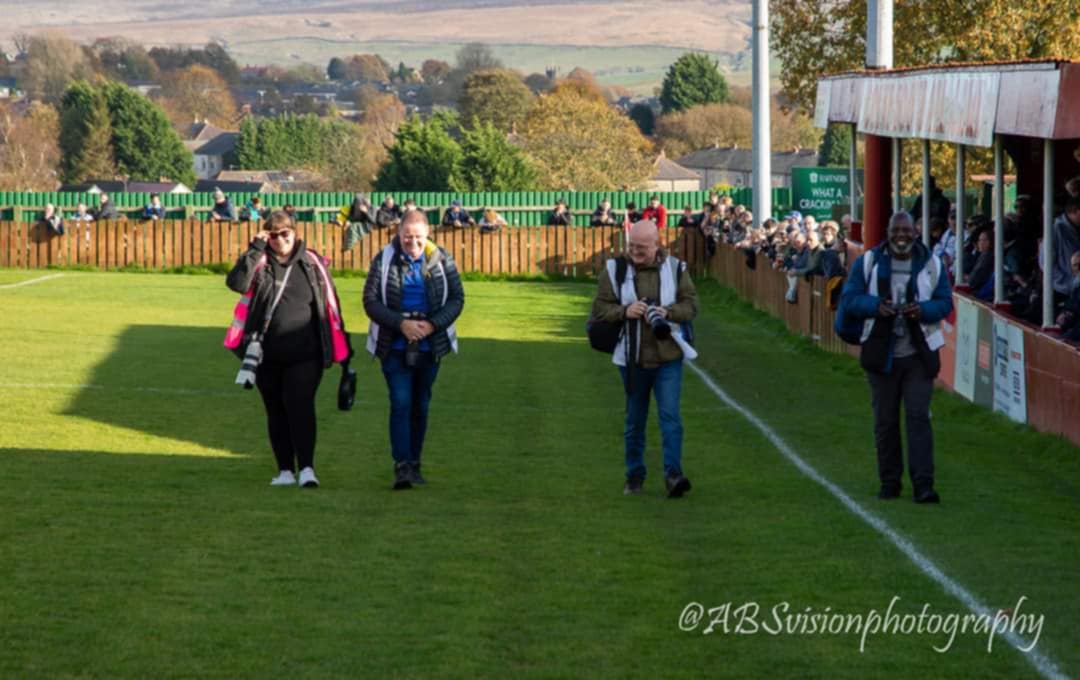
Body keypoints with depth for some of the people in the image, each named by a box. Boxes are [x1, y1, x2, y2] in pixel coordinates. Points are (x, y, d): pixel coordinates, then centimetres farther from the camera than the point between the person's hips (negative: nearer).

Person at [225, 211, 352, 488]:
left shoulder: (312, 263, 3)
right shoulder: (259, 263, 2)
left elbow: (330, 305, 8)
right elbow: (236, 283, -18)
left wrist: (341, 347, 9)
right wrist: (255, 249, -18)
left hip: (304, 353, -2)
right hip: (267, 355, 2)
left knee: (301, 406, -14)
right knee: (276, 412, 9)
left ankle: (307, 468, -17)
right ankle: (285, 470, 17)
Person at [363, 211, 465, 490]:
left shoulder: (442, 260, 1)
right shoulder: (384, 260, -4)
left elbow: (457, 298, 1)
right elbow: (370, 301, -6)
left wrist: (432, 325, -15)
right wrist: (401, 324, -19)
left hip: (430, 346, 2)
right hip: (395, 348, -2)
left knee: (421, 406, 10)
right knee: (401, 402, -13)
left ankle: (414, 465, 20)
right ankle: (402, 466, -17)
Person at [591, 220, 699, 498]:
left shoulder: (675, 268, 1)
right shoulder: (615, 270, 0)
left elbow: (691, 305, 0)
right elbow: (600, 309, 0)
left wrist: (668, 312, -19)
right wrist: (624, 312, -19)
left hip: (668, 358, -1)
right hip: (632, 358, 1)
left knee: (670, 415, -12)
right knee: (634, 421, 10)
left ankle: (673, 473, -14)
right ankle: (634, 476, 21)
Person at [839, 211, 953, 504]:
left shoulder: (932, 264, 3)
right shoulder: (868, 262, 3)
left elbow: (945, 302, 3)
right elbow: (849, 298, 0)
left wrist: (923, 310, -18)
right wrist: (876, 306, -19)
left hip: (919, 355, -1)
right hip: (881, 354, 1)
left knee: (918, 416, -10)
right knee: (885, 421, 7)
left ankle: (923, 485, -13)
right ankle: (889, 482, 18)